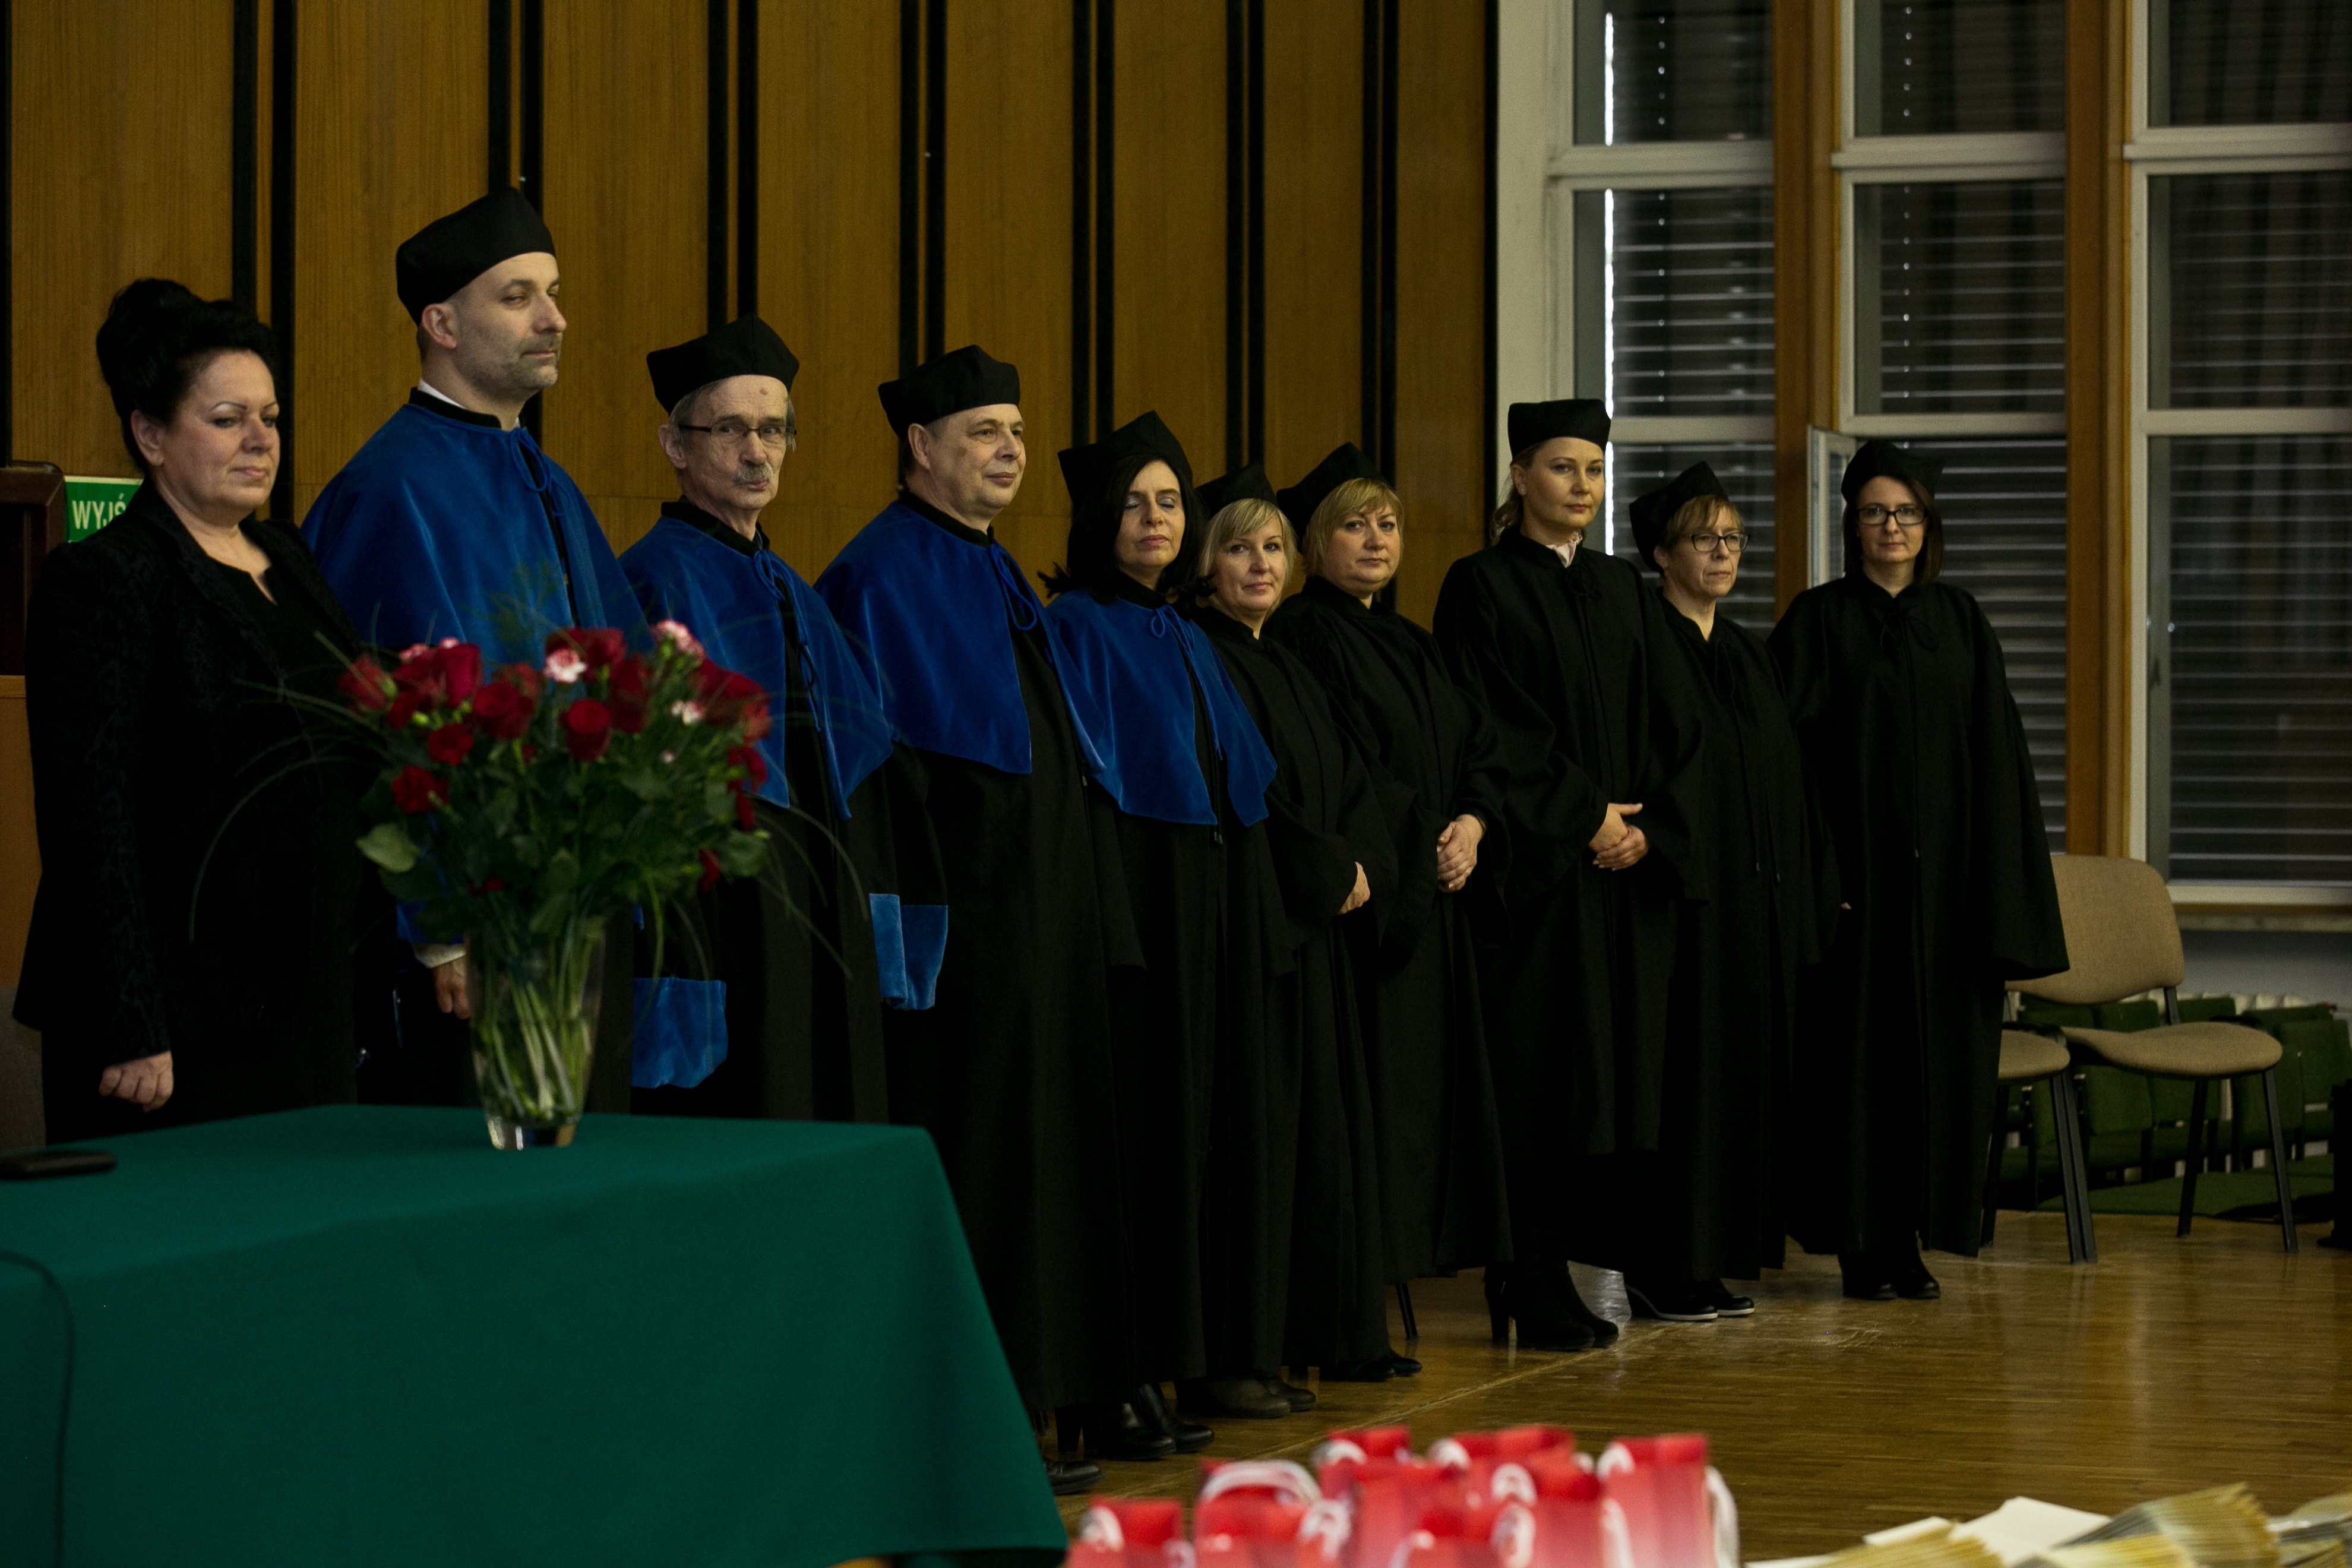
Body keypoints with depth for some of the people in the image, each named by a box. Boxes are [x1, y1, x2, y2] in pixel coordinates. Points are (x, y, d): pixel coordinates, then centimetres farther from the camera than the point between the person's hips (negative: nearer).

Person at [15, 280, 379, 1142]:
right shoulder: (100, 583, -9)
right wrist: (131, 1034, -19)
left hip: (307, 1009, 8)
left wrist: (354, 974, 15)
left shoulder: (284, 558, 15)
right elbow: (90, 823, -14)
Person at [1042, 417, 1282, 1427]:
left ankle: (1218, 1353, 13)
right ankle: (1134, 1371, -5)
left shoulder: (1187, 640, 19)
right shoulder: (1079, 626, -5)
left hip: (1213, 902, 8)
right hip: (1135, 888, -8)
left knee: (1215, 1127, 8)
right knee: (1147, 1125, -8)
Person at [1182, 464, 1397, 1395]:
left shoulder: (1288, 671, 19)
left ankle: (1304, 1331, 16)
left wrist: (1364, 865, -3)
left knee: (1317, 1129, 10)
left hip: (1309, 931, 9)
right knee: (1251, 1131, -9)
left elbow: (1347, 786, 16)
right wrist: (1329, 873, -11)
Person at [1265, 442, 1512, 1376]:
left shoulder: (1411, 646, 19)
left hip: (1432, 906, 9)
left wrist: (1472, 825, -4)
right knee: (1367, 1109, -10)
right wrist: (1416, 847, -15)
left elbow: (1478, 748, 15)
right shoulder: (1303, 638, -7)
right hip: (1363, 904, -9)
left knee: (1423, 1105, 7)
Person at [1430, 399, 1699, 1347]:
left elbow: (1668, 726, 11)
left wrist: (1648, 826, -5)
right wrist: (1585, 818, -13)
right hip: (1537, 870, -6)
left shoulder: (1624, 591, 15)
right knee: (1542, 1080, -7)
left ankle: (1591, 1261, 10)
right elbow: (1495, 733, -11)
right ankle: (1534, 1298, -4)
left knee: (1615, 1074, 5)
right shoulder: (1483, 587, -3)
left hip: (1627, 875, 6)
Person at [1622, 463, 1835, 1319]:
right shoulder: (1643, 645, -7)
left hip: (1756, 901, 8)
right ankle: (1661, 1265, -2)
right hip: (1684, 895, -8)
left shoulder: (1748, 653, 16)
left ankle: (1720, 1256, 13)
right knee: (1682, 1076, -6)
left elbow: (1785, 783, 18)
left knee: (1742, 1076, 8)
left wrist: (1802, 895, 12)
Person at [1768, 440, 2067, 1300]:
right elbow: (1793, 751, -5)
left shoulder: (1961, 623, 10)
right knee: (1857, 1044, -2)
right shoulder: (1819, 620, 0)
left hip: (1944, 870, 4)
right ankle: (1861, 1241, 3)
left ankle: (1912, 1238, 11)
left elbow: (1995, 755, 9)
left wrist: (1998, 889, 1)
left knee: (1937, 1046, 4)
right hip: (1858, 865, -3)